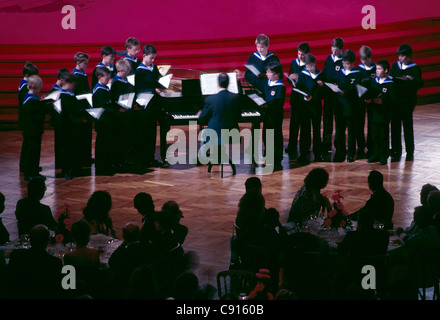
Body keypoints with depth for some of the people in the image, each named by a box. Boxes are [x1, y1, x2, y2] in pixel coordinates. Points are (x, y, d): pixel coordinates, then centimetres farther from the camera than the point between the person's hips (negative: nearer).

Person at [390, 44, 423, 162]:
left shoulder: (415, 68, -3)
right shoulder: (395, 66, 10)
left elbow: (419, 84, -7)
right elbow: (390, 79, 12)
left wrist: (411, 79, -25)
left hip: (408, 100, -4)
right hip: (395, 99, 4)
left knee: (407, 125, -1)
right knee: (395, 124, 4)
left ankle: (410, 152, 8)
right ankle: (396, 151, 11)